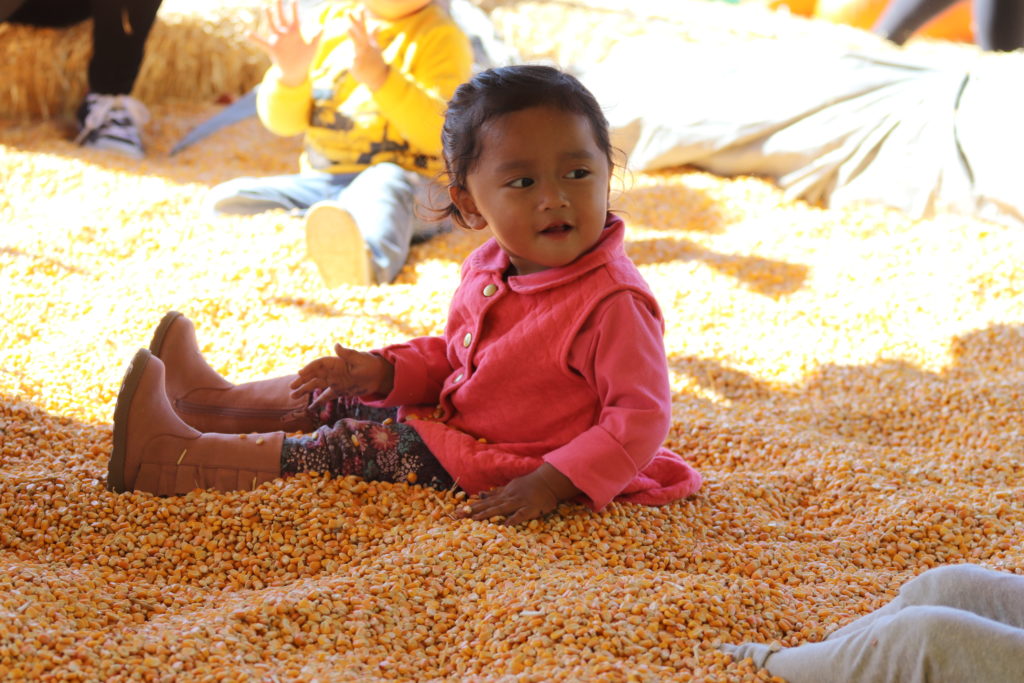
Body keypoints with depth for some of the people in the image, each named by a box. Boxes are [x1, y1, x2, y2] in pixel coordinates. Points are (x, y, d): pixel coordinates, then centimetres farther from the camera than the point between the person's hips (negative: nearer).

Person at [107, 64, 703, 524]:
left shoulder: (614, 302, -26)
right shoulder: (487, 268, 0)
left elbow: (641, 417, -27)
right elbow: (448, 356, 14)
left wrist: (551, 483, -34)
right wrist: (381, 369, -5)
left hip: (506, 470, -8)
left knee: (358, 447, -12)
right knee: (341, 391, 13)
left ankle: (181, 461, -8)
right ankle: (215, 402, 31)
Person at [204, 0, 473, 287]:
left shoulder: (441, 37, -3)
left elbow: (440, 134, -19)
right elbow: (282, 122, 13)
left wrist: (381, 78, -32)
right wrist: (290, 74, -10)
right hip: (318, 182, 6)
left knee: (379, 189, -40)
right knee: (223, 202, -11)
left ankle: (368, 263, -71)